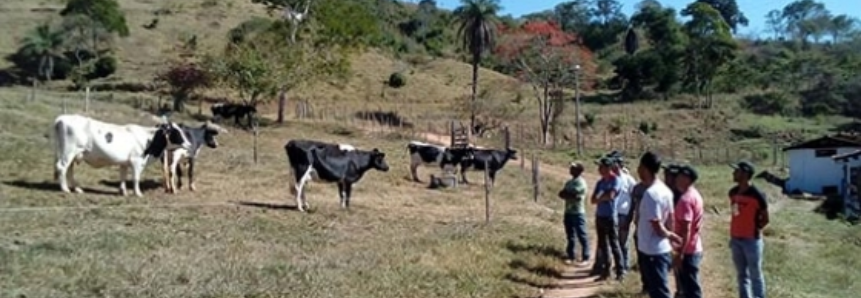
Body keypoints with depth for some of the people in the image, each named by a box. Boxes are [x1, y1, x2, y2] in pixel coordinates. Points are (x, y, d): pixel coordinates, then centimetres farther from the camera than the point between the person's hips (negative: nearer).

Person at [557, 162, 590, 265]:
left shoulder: (581, 182, -12)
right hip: (568, 212, 8)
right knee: (570, 236, 13)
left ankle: (585, 257, 3)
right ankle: (571, 256, 20)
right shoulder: (569, 182, 15)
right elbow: (561, 194, 5)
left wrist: (566, 194, 0)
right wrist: (572, 196, -10)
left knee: (582, 236, -3)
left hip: (578, 213, -8)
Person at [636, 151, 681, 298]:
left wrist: (670, 236, -3)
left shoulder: (650, 193, -23)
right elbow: (670, 219, 11)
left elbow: (657, 226, -20)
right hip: (662, 249, 9)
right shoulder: (665, 189, 7)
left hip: (652, 251, -9)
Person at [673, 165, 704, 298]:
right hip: (694, 249, 10)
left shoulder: (685, 199, -21)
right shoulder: (695, 195, 10)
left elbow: (685, 230, -25)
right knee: (690, 286, 19)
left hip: (688, 251, -10)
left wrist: (679, 254, -23)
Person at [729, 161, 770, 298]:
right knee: (741, 274, 15)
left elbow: (765, 219, -8)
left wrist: (755, 230, -9)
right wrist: (733, 234, 12)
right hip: (736, 239, 7)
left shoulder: (757, 195, -16)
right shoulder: (733, 192, 4)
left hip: (752, 240, -6)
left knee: (755, 275, 4)